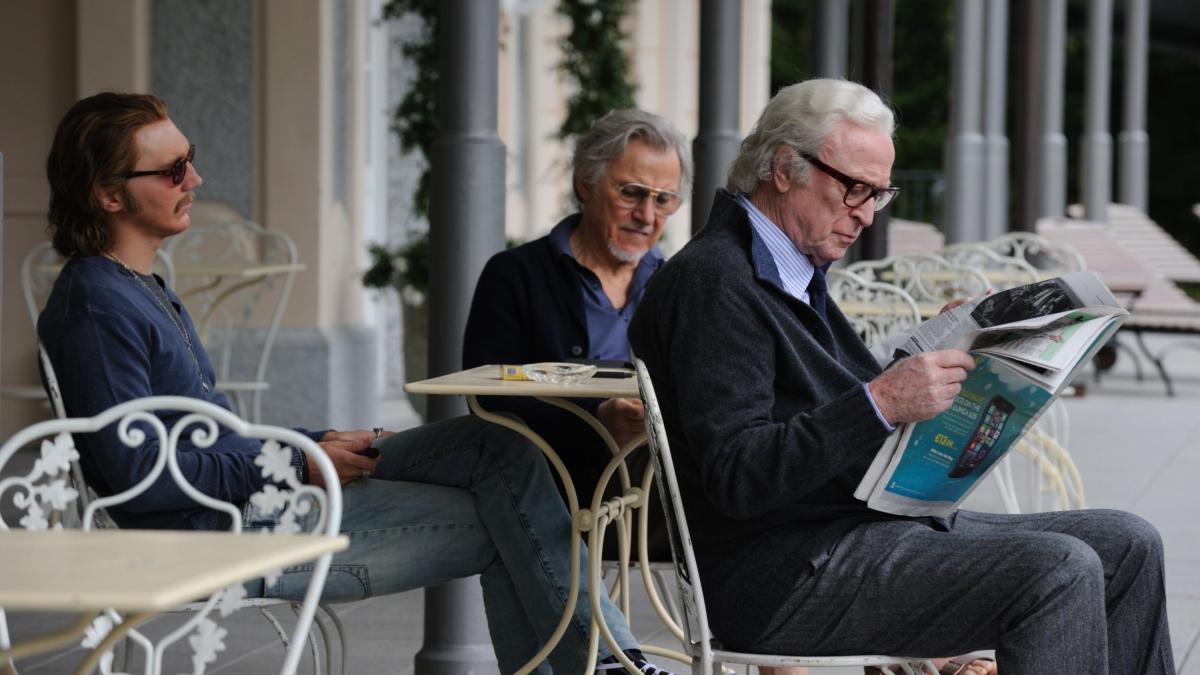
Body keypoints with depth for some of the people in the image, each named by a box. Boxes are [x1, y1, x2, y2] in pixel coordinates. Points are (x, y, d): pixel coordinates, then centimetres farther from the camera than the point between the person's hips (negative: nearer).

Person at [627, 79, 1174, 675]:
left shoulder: (792, 274, 18)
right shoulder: (712, 280, -14)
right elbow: (737, 477, -23)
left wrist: (942, 351, 8)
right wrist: (882, 402, -29)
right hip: (784, 576, -10)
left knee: (1127, 545, 4)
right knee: (1060, 570, -24)